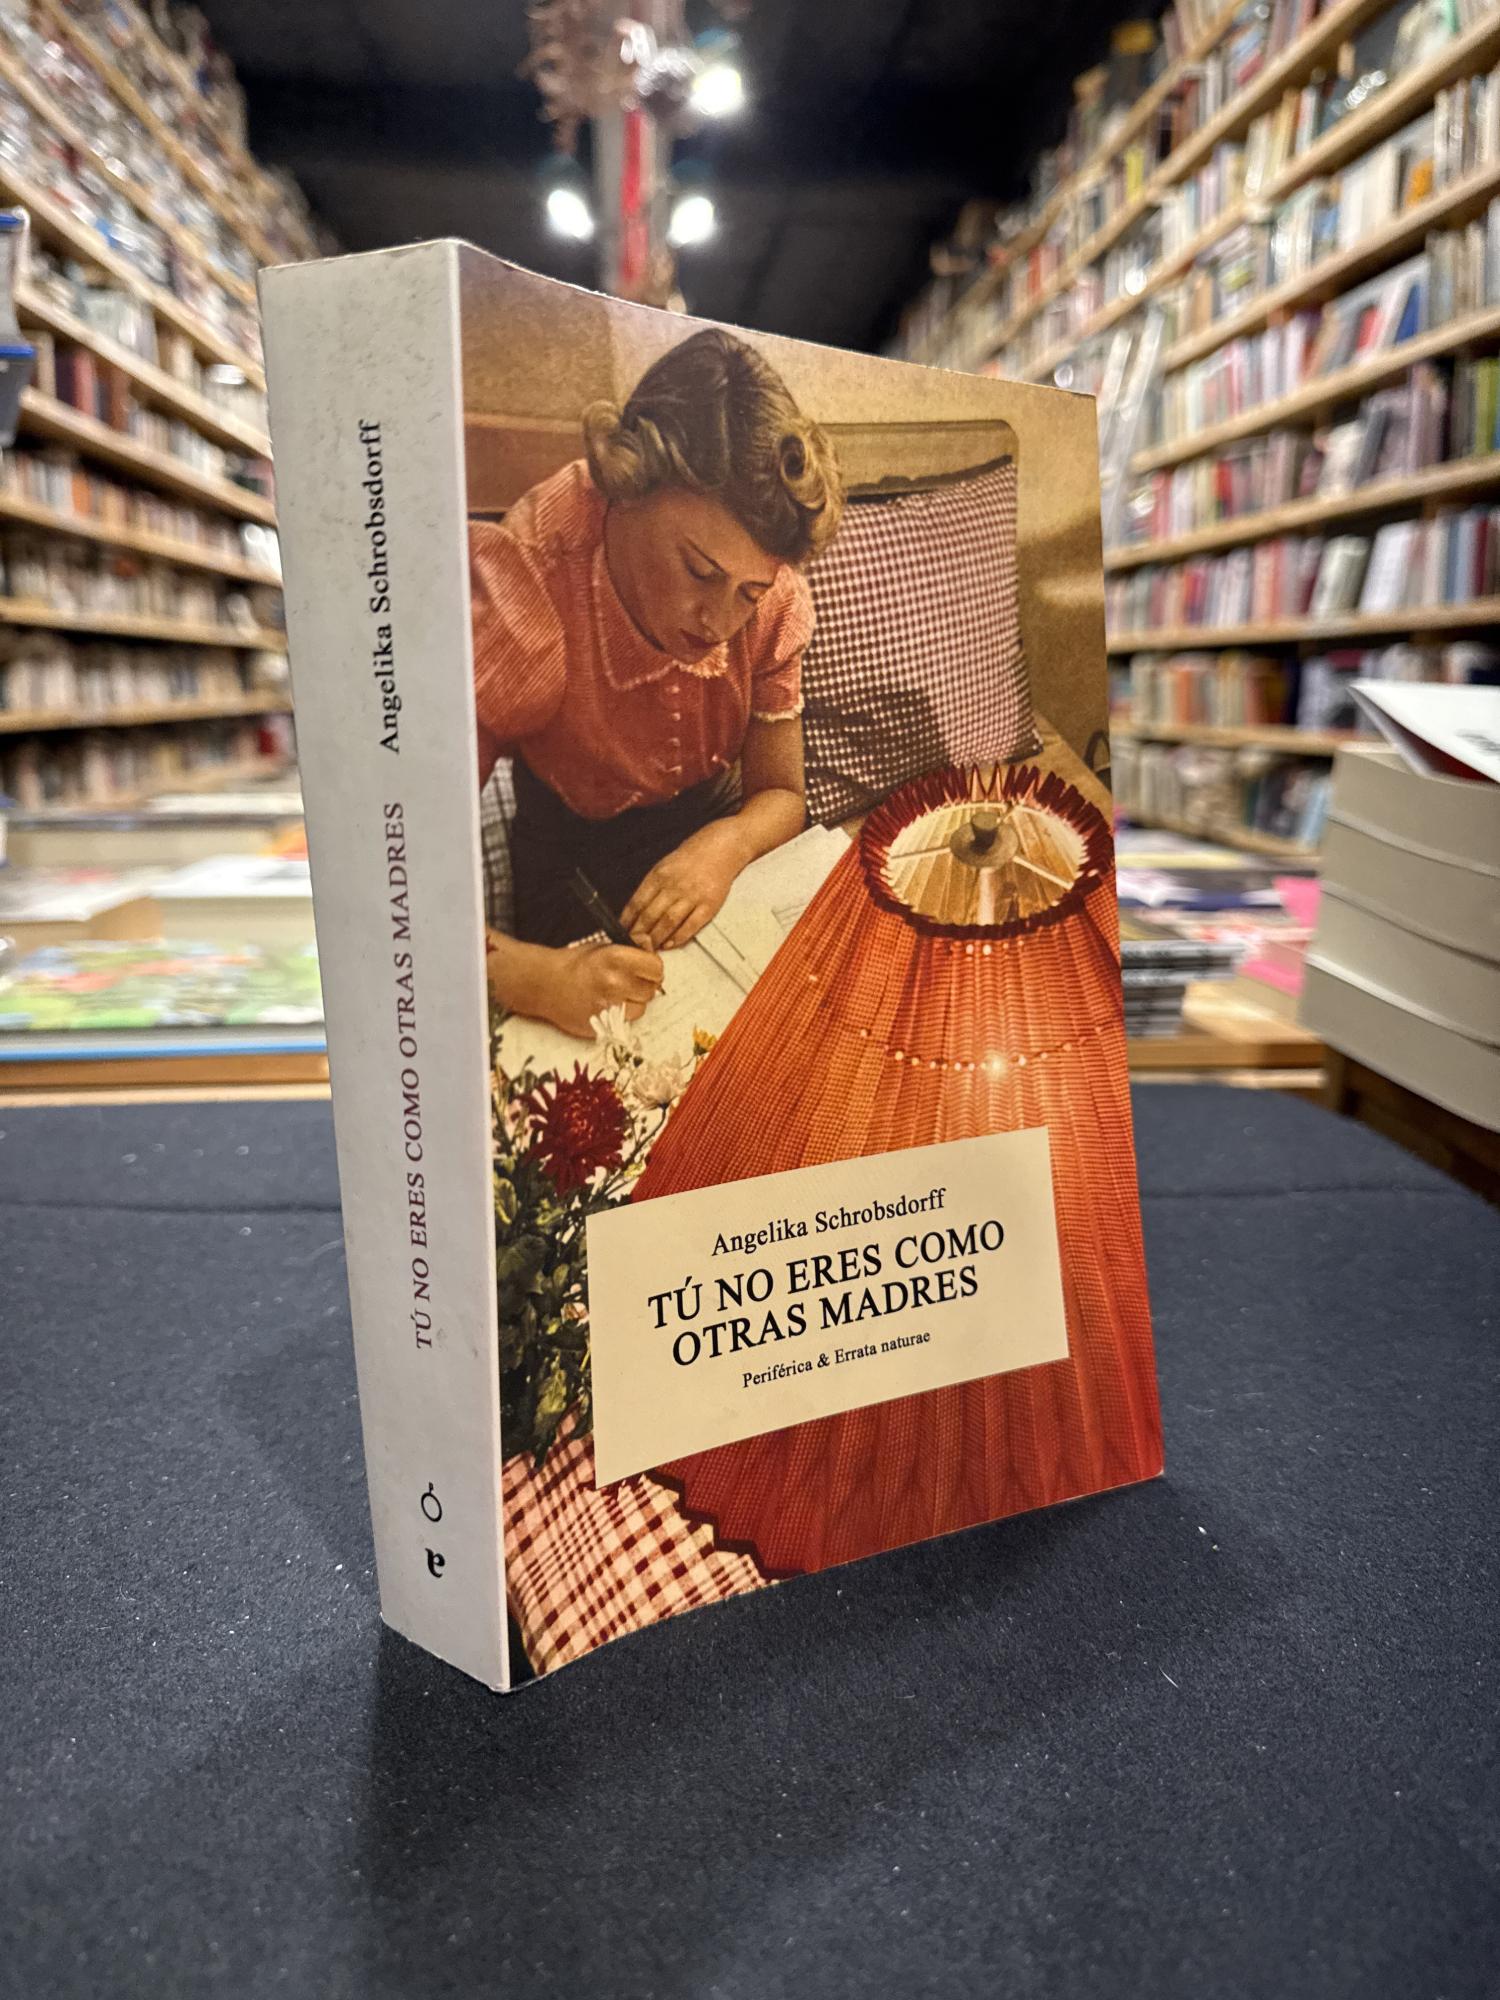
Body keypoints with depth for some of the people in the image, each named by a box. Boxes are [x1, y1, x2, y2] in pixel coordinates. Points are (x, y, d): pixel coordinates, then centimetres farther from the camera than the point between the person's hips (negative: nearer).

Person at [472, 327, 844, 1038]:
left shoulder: (770, 596, -14)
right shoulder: (514, 609, -29)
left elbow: (780, 792, 0)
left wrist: (728, 844, -24)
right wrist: (525, 975, -47)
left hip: (715, 861, 4)